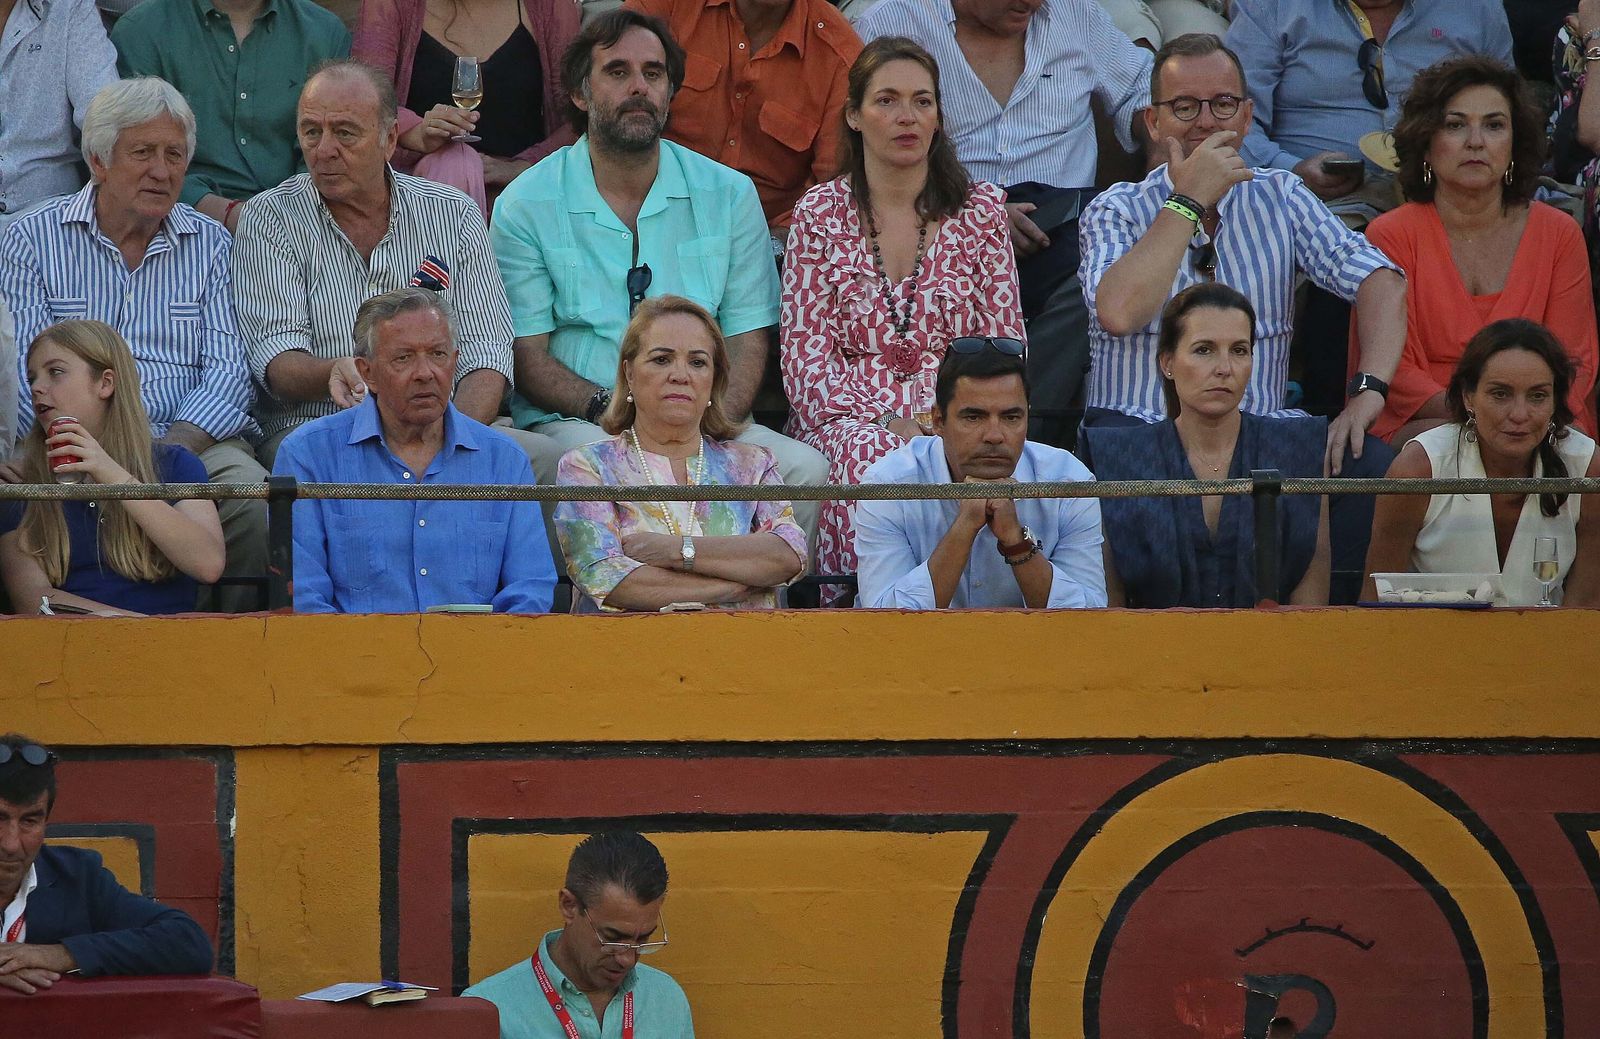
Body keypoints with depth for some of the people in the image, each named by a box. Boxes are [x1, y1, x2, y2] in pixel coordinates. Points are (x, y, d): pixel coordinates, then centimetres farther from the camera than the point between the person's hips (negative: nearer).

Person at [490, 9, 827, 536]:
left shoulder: (729, 194, 12)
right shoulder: (527, 205, 5)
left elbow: (747, 339, 8)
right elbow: (528, 357, 1)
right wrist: (611, 409, -18)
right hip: (572, 425, -3)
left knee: (805, 468, -27)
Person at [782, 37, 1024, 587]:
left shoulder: (980, 209, 10)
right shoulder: (820, 214, 7)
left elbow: (1005, 346, 9)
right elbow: (807, 362, 1)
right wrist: (892, 423, -14)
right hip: (848, 415, -1)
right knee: (872, 460, -38)